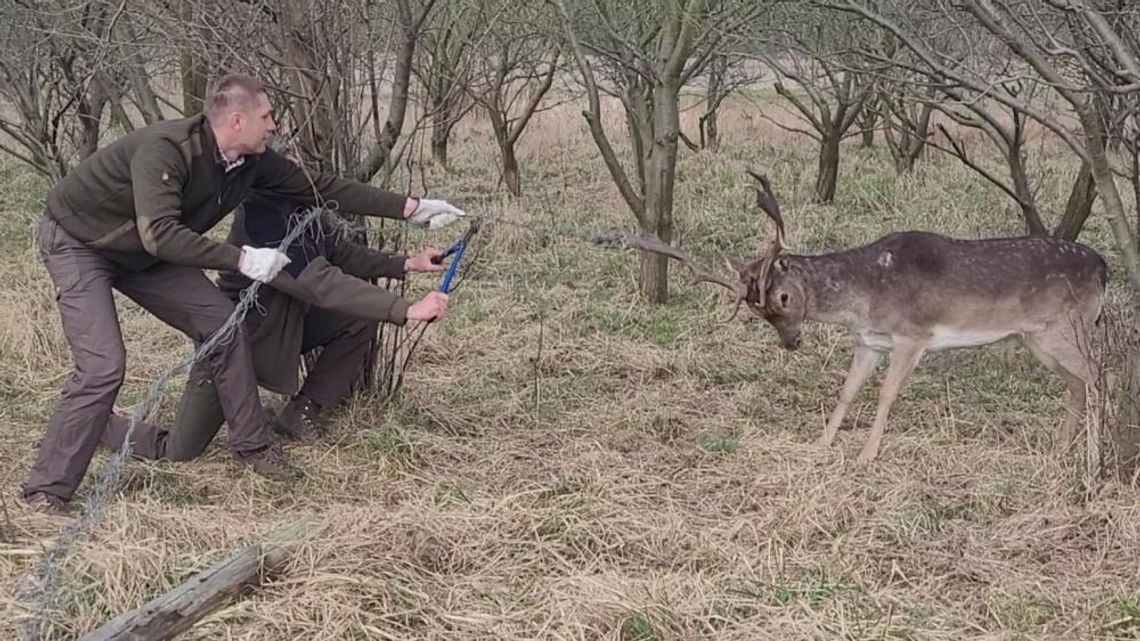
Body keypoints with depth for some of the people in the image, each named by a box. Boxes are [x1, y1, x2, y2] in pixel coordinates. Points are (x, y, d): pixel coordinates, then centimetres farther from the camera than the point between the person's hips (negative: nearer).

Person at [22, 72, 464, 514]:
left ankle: (251, 445, 12)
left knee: (221, 323, -2)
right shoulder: (165, 150, -34)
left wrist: (411, 208, -3)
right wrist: (241, 259, -45)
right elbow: (159, 233, -42)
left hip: (142, 254, 8)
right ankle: (46, 491, -12)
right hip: (76, 243, -8)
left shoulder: (252, 163, -11)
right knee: (103, 366, -20)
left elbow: (321, 189, -2)